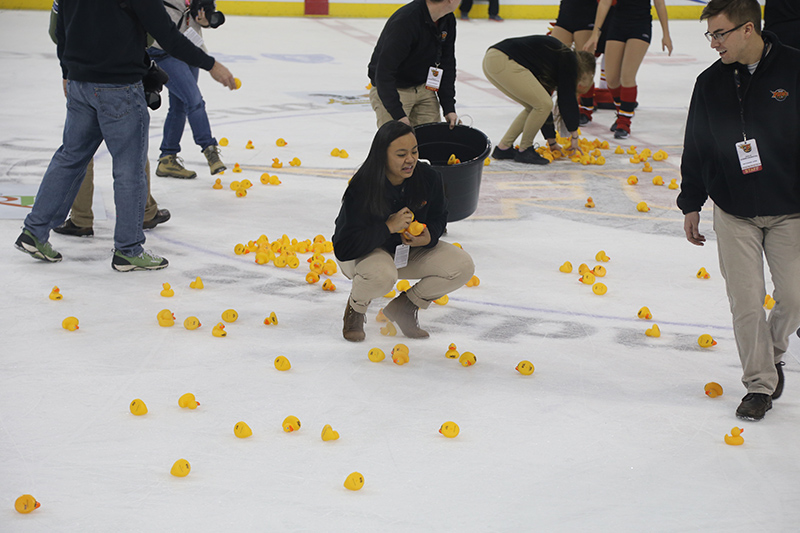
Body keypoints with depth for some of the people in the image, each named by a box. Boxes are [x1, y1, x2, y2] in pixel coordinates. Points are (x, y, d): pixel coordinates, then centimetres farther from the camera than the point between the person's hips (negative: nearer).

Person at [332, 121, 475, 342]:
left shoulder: (429, 178, -16)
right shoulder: (361, 189, -29)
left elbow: (438, 217, 4)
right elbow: (343, 248, -31)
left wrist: (428, 237, -20)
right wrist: (388, 227, -36)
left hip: (409, 251, 5)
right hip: (364, 252, -5)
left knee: (463, 267, -15)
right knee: (381, 276, -40)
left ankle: (403, 307, 6)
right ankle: (356, 307, -2)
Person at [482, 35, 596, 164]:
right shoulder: (569, 60, 4)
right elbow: (567, 100, 1)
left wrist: (552, 142, 34)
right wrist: (574, 135, 10)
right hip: (504, 61, -10)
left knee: (534, 107, 18)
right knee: (543, 105, -5)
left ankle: (503, 148, 19)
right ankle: (524, 151, 6)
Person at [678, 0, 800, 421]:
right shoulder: (710, 83, 0)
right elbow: (695, 147, 9)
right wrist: (691, 204, 10)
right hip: (733, 212, 2)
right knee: (745, 302, -2)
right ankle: (760, 384, 11)